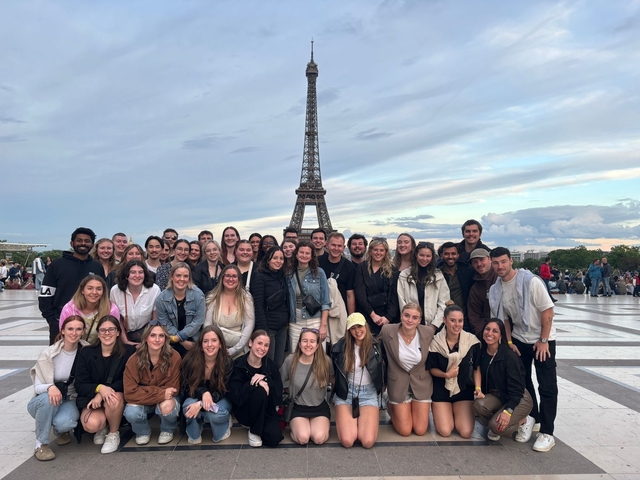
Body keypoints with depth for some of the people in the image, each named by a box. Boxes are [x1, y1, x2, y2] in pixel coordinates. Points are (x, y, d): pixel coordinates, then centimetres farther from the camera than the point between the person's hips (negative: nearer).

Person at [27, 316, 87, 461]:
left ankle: (61, 430, 7)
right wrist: (50, 387, -37)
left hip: (70, 401, 0)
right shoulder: (48, 353, -15)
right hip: (45, 403, 0)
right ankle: (41, 443, -14)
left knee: (63, 423, -32)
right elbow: (37, 387, -14)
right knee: (48, 397, -35)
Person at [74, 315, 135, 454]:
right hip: (91, 399, 0)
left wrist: (103, 393, -24)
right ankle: (103, 427, 10)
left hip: (118, 397, 0)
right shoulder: (86, 353, -3)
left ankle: (113, 434, -5)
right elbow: (80, 385, -6)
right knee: (92, 424, -30)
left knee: (114, 399, -35)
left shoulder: (128, 351, -9)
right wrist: (99, 388, -28)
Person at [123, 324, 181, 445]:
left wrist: (147, 391, -25)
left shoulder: (174, 357, -21)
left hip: (166, 400, -1)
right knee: (131, 412, -30)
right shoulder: (134, 360, -18)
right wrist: (160, 393, -31)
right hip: (142, 401, 1)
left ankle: (167, 430, 4)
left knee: (167, 407, -33)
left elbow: (173, 389, -15)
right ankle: (143, 432, 7)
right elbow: (130, 393, -22)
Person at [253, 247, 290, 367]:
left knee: (279, 363, 11)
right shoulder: (260, 277, -8)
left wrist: (288, 320, 8)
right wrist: (263, 330, -19)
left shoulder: (283, 277, 10)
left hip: (282, 327, 6)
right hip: (268, 327, -6)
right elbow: (258, 305, -14)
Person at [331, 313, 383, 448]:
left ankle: (363, 419, 12)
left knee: (368, 441, -20)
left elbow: (382, 373, 9)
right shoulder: (341, 347, -8)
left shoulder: (375, 347, -6)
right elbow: (334, 372, 8)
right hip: (346, 393, 0)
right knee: (347, 441, -19)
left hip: (369, 394, 0)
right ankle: (353, 420, 14)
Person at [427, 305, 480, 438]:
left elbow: (476, 368, -2)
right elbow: (432, 368, -2)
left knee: (466, 432, -9)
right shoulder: (436, 342, -13)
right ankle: (440, 413, 25)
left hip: (464, 390, 1)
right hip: (441, 391, -1)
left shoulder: (472, 340, -11)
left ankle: (456, 413, 24)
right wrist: (446, 374, -20)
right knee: (445, 431, -10)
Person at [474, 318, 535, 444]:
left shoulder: (509, 356, -22)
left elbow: (516, 388, -21)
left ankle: (525, 421, 4)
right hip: (496, 395, 5)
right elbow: (479, 374, 6)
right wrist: (479, 390, -14)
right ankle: (494, 428, 5)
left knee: (498, 425, -28)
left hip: (518, 399, -5)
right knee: (479, 405, -27)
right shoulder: (482, 353, -4)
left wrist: (508, 411, -31)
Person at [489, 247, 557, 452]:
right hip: (519, 340, 6)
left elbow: (547, 310, -17)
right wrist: (509, 342, 1)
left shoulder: (531, 281, -21)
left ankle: (547, 433, 5)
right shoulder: (495, 290, -4)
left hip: (542, 339, -5)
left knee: (547, 387, -3)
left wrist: (543, 340, -16)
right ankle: (533, 421, 31)